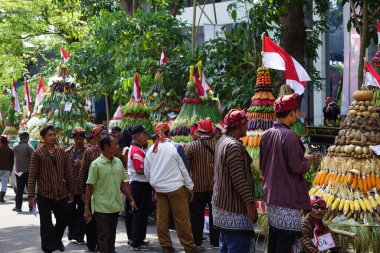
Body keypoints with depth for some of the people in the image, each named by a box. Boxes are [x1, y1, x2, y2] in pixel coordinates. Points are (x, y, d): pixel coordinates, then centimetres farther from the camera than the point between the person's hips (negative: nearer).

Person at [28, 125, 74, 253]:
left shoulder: (61, 152, 8)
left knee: (63, 220, 14)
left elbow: (67, 173, 12)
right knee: (46, 224, 2)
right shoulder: (37, 154, -5)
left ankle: (56, 239, 40)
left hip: (61, 194, 4)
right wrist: (31, 195, -10)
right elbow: (32, 176, -6)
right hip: (44, 194, -4)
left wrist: (70, 191, 10)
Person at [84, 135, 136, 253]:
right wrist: (86, 208, -11)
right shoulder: (96, 164, -10)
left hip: (115, 206, 5)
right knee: (104, 236, 0)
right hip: (101, 207, -5)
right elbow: (89, 187, -9)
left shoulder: (118, 162, 5)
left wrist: (131, 200, 11)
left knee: (112, 235, 13)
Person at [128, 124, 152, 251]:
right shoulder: (137, 151, -17)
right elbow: (140, 170, -23)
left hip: (141, 184, 11)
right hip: (140, 185, -11)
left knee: (142, 212, 16)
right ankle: (137, 243, 0)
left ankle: (138, 240, 25)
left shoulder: (138, 149, 16)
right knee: (140, 213, -5)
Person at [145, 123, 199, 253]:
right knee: (182, 218, 0)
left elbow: (146, 172, 9)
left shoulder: (150, 151, 3)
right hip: (175, 187, -4)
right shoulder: (173, 147, -9)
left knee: (162, 218, 8)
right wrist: (189, 186, 1)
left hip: (159, 188, 5)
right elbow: (183, 168, -5)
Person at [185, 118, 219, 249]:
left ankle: (197, 242, 11)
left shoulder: (191, 146, -8)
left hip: (197, 186, -1)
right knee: (214, 214, 12)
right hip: (214, 185, 1)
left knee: (196, 215, 8)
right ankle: (215, 241, 17)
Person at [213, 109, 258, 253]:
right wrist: (250, 202, -23)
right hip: (234, 208, -11)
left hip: (222, 203, 11)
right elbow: (239, 178, -24)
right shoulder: (233, 145, -19)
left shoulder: (222, 141, 12)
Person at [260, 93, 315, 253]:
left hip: (270, 194, 8)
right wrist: (307, 160, 0)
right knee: (286, 240, -4)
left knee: (274, 236, 15)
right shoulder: (289, 136, -17)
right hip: (287, 197, -8)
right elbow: (297, 167, -19)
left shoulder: (267, 135, 8)